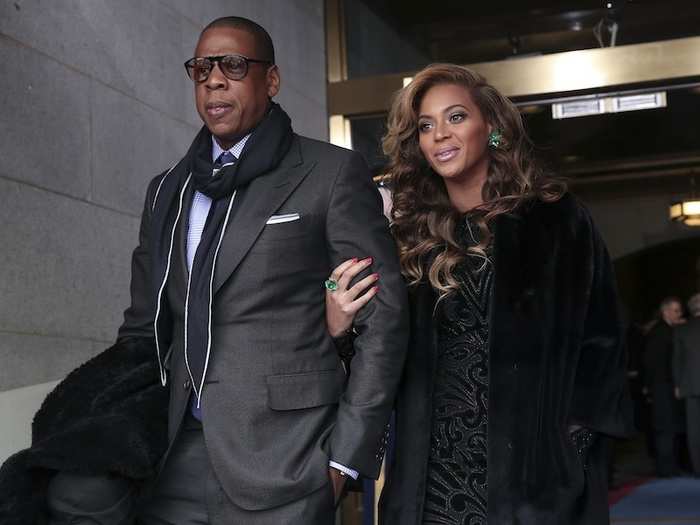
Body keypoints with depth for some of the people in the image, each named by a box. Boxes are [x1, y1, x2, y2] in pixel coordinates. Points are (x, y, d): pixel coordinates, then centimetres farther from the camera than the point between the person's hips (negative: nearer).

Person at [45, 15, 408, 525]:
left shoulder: (333, 172, -3)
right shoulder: (167, 190, 13)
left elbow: (383, 314, -5)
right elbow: (145, 326, 16)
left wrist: (346, 454, -9)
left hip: (281, 461, -4)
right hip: (174, 457, 5)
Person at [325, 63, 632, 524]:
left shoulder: (557, 220, 0)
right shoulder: (411, 236, 6)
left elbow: (600, 340, 0)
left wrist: (579, 435, -9)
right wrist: (340, 328, -9)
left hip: (537, 468, -2)